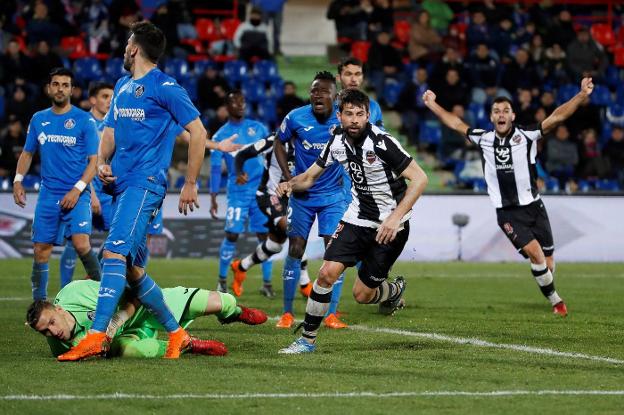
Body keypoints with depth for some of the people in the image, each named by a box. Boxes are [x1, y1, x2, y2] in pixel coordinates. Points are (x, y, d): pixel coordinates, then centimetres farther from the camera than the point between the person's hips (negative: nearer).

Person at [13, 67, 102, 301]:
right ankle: (39, 303, 13)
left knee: (81, 244, -21)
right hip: (48, 194, 4)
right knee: (41, 251, 2)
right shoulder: (38, 120, 10)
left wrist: (77, 189, -15)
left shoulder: (84, 120, -2)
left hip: (77, 194, -4)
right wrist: (18, 180, 4)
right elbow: (27, 153, 21)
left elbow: (94, 161, -4)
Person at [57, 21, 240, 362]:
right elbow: (110, 130, 24)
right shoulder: (122, 86, 19)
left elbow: (198, 132, -6)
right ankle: (176, 334, 21)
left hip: (145, 183, -9)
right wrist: (102, 162, 3)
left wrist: (190, 184, -7)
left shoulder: (165, 88, -5)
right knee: (133, 270, 8)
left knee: (114, 253, -22)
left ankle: (95, 336, -29)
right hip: (121, 184, 9)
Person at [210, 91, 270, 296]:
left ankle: (267, 282, 8)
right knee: (232, 234, -7)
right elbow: (215, 168, 2)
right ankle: (222, 280, 6)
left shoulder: (258, 128, 7)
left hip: (262, 190, 2)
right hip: (237, 192, -2)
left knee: (265, 235, 1)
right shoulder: (221, 136, 1)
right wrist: (213, 198, -2)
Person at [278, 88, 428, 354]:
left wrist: (395, 218, -29)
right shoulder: (337, 141, -3)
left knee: (362, 295, -1)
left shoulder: (381, 142, -23)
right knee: (327, 273, -13)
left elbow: (419, 178, -22)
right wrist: (290, 184, -14)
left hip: (390, 225, -5)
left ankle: (394, 290, 34)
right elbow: (310, 176, 9)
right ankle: (308, 339, 0)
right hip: (358, 217, 5)